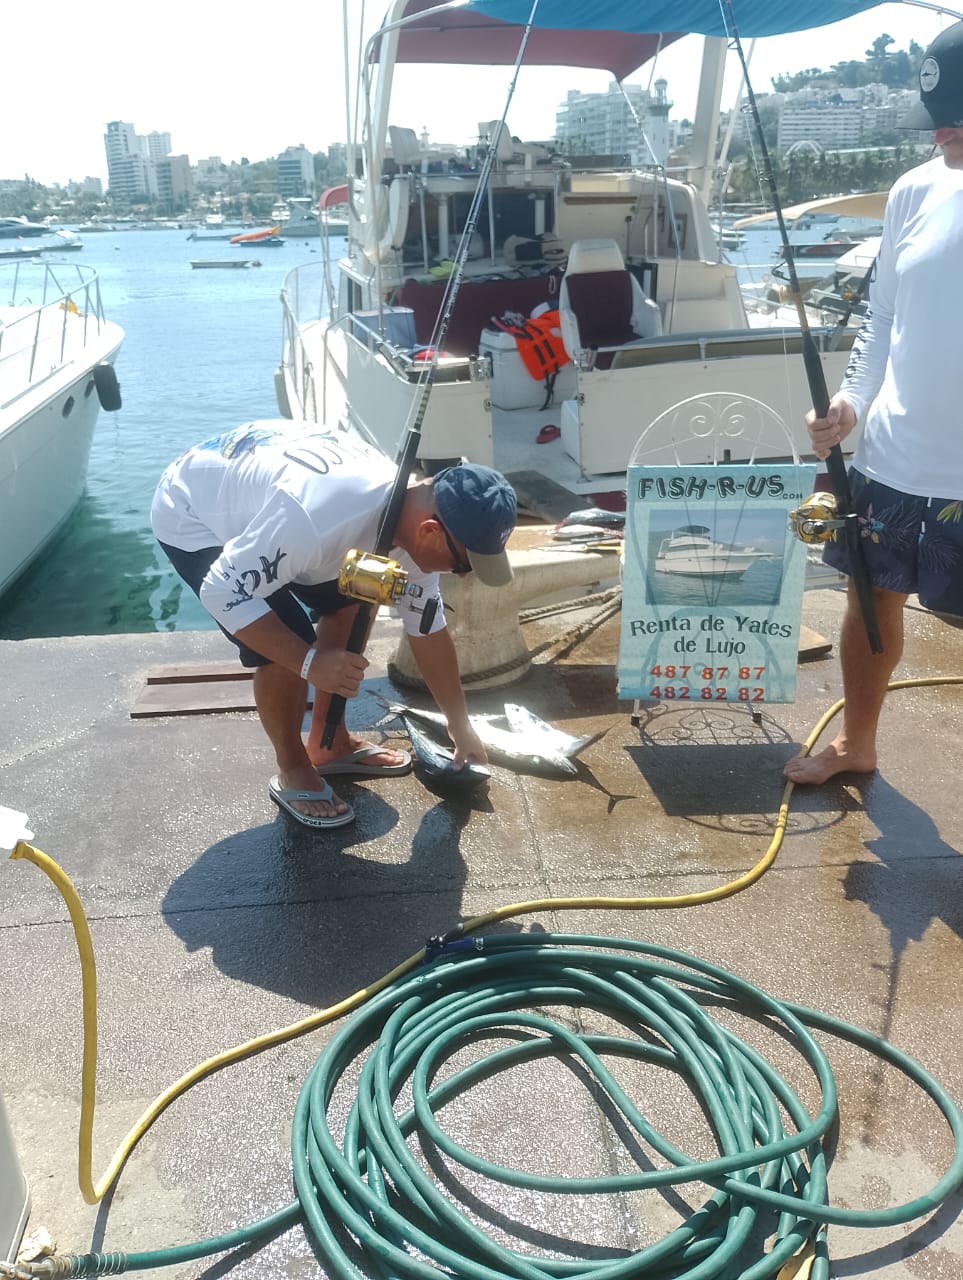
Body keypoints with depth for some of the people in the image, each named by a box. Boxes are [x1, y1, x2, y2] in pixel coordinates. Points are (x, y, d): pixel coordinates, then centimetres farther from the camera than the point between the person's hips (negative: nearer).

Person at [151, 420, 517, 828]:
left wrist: (460, 725, 7)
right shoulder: (313, 520, -42)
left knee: (350, 600, 6)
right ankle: (293, 774, 7)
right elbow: (222, 592, -31)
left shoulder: (415, 515, -14)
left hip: (250, 486, 8)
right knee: (284, 652, -18)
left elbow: (427, 627, -1)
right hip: (192, 516, -7)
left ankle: (329, 745, 22)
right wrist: (309, 662, -34)